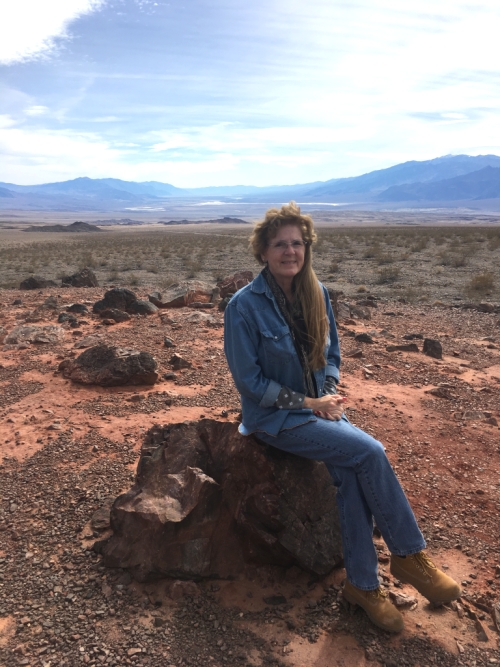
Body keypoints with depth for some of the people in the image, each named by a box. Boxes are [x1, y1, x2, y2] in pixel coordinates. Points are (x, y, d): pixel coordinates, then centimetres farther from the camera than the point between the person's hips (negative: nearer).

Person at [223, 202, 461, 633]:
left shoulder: (316, 293, 2)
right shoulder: (245, 305, -15)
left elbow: (331, 351, 12)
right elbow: (248, 379, -13)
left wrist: (330, 394, -6)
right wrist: (307, 402, -16)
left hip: (319, 404, 5)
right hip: (274, 417, -5)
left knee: (351, 473, -21)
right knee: (369, 452, -20)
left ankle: (363, 584, -1)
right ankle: (410, 555, 1)